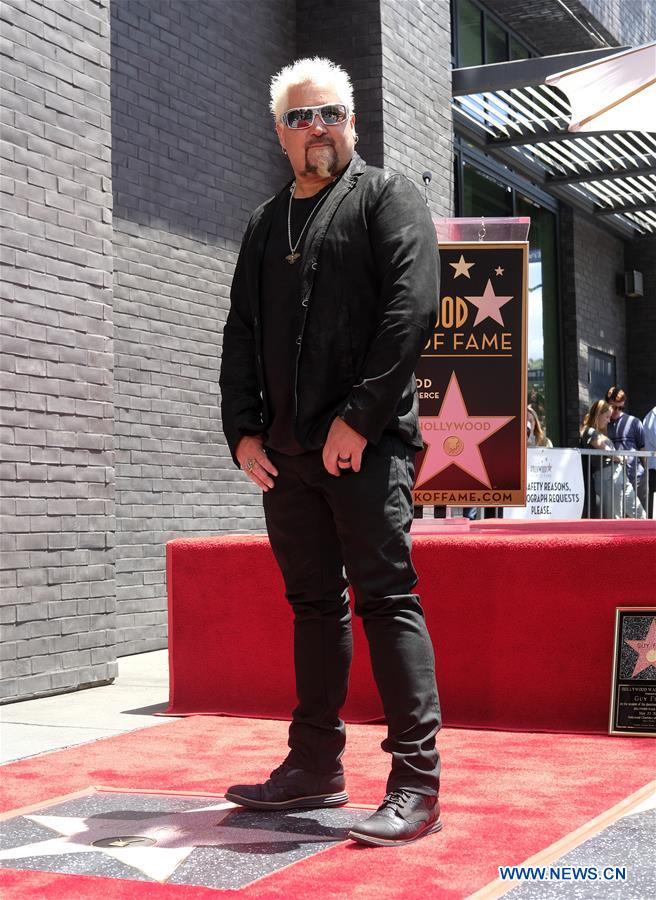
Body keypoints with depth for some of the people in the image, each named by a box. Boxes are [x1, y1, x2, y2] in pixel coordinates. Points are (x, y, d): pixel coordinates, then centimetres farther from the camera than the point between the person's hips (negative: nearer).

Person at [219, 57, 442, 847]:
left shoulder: (385, 197, 3)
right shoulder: (265, 224, 20)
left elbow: (412, 307, -10)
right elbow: (241, 335, 19)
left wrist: (359, 419, -16)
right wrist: (243, 431, 5)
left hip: (369, 443, -6)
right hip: (286, 453, 6)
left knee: (386, 599, -8)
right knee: (314, 603, 12)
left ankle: (416, 785, -5)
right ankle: (315, 767, 22)